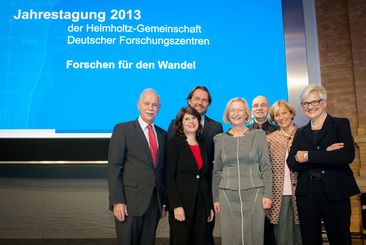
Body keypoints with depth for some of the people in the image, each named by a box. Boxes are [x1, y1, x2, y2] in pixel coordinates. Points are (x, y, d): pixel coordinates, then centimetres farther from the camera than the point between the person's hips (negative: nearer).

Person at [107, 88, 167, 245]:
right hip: (129, 202, -4)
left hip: (155, 202, 5)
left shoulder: (163, 134, 11)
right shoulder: (122, 129, -3)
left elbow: (163, 170, 13)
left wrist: (164, 202, 11)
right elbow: (114, 167, -9)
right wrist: (117, 201, -15)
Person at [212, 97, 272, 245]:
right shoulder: (220, 139, 8)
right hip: (227, 195, 1)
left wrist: (268, 194, -5)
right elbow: (217, 171, 10)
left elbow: (265, 167, 2)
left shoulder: (258, 135, 4)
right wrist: (215, 198, 7)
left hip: (254, 194, -1)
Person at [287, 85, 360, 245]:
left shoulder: (341, 124, 3)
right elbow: (292, 163, -2)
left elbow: (347, 155, -14)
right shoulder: (300, 132, 12)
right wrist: (326, 154, -14)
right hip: (306, 194, 3)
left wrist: (308, 156, -14)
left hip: (335, 192, -3)